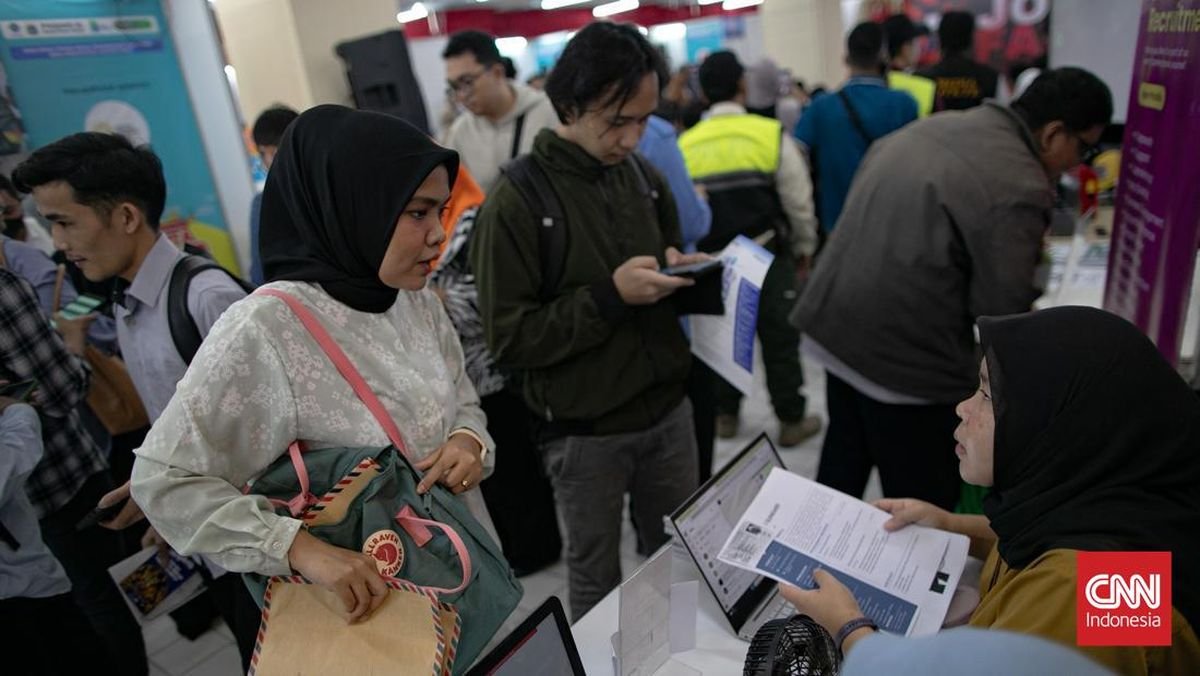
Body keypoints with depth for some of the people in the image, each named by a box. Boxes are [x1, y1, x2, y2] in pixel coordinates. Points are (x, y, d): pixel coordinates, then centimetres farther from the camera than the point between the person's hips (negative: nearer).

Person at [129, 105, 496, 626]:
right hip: (373, 601, -6)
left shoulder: (420, 302, -5)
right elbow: (163, 480, -20)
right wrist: (303, 550, -29)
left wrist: (469, 441, -16)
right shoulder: (265, 330, -24)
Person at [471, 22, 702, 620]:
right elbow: (508, 339, -16)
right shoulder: (515, 203, -15)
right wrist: (609, 295, -24)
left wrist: (680, 272, -6)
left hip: (668, 409, 5)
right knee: (596, 578, 15)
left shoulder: (645, 179, 3)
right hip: (585, 431, -5)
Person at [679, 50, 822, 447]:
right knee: (780, 339, 10)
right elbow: (798, 202, -5)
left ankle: (725, 414, 28)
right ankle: (792, 421, 20)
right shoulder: (771, 134, -10)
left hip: (712, 259, 3)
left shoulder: (684, 144, -2)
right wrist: (804, 248, 11)